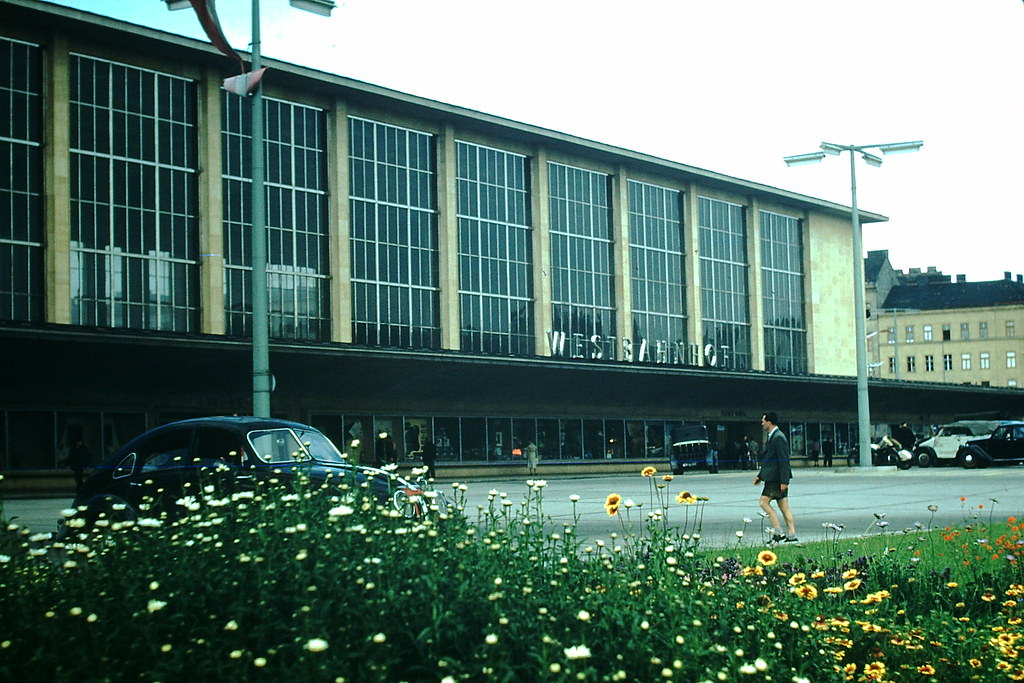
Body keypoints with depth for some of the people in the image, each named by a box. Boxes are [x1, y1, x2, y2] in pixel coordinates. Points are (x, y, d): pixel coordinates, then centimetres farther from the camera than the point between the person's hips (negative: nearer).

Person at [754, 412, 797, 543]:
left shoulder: (778, 438, -16)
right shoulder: (772, 437, 16)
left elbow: (783, 460, -20)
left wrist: (784, 481, -23)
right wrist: (760, 476, 24)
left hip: (776, 478, -10)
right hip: (773, 477, 10)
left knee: (764, 502, -6)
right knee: (783, 505, 8)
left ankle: (778, 531, -7)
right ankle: (792, 534, 8)